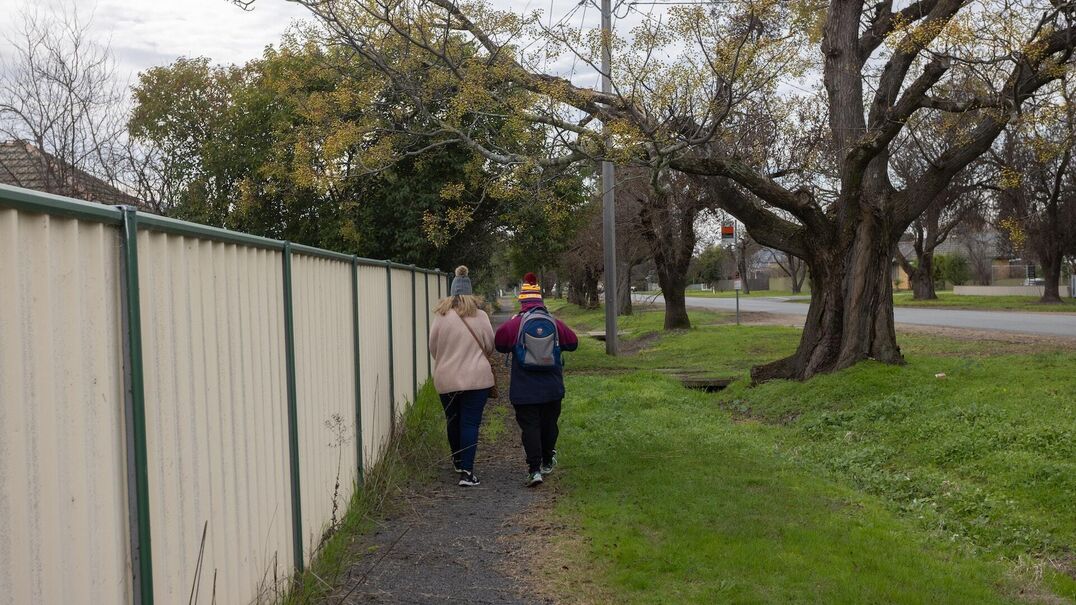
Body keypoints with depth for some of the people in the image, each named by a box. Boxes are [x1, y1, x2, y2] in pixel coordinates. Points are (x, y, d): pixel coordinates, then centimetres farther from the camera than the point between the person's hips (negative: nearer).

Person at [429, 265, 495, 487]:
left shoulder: (441, 315, -5)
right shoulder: (480, 315, -5)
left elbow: (433, 347, 2)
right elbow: (490, 346, 2)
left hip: (446, 379, 2)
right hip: (477, 377, -1)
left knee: (453, 421, 18)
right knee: (470, 423, 0)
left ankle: (458, 461, 36)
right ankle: (466, 471, -7)